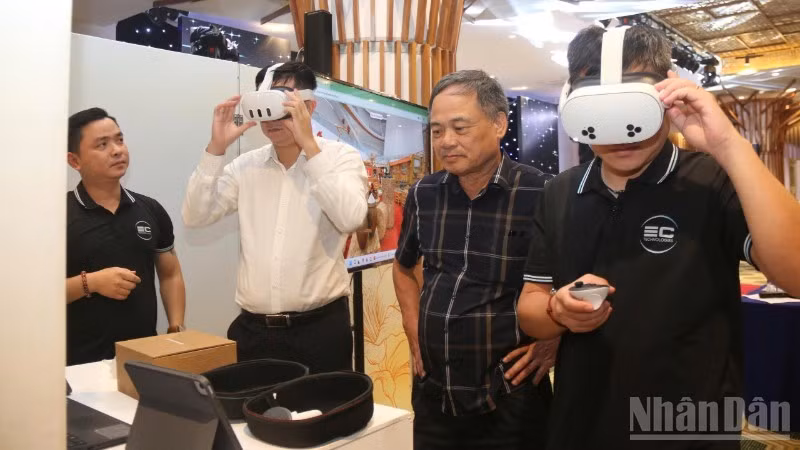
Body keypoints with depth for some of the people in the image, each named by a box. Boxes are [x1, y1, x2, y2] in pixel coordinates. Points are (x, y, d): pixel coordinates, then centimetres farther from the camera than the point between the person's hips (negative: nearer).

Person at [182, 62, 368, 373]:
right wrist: (216, 148, -7)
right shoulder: (245, 166, 8)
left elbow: (351, 219, -20)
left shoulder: (341, 157, -3)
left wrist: (309, 145, -21)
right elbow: (195, 217, 1)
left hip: (320, 326, -3)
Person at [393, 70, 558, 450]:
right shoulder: (423, 194, 2)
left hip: (509, 399, -4)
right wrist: (414, 332, 10)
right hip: (431, 391, 5)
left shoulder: (541, 195, -14)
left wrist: (555, 339, -9)